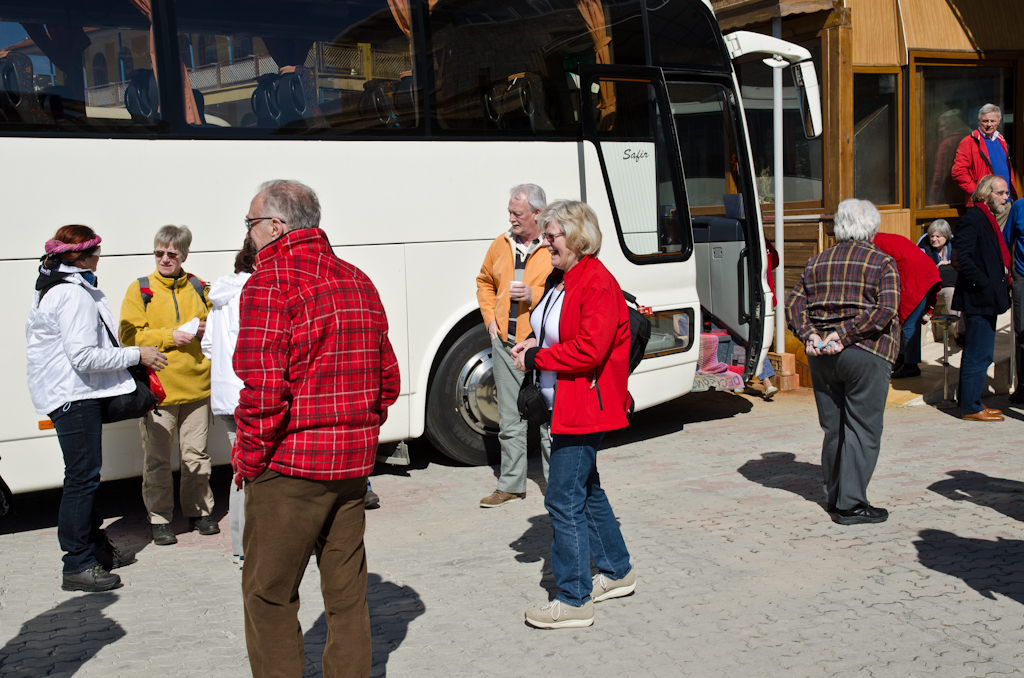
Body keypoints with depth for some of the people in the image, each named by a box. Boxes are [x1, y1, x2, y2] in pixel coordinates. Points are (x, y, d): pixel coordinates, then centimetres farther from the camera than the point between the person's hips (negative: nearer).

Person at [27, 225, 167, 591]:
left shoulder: (51, 290, 17)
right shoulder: (75, 294, -18)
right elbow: (83, 356, -24)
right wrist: (136, 354, -17)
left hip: (67, 394, 11)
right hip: (75, 396, -11)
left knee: (84, 476, 17)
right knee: (82, 478, -6)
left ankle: (95, 547, 28)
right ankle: (78, 566, 0)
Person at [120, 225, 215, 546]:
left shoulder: (197, 288, 10)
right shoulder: (140, 289, 1)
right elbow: (130, 335, -7)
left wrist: (205, 329, 0)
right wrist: (169, 337, -16)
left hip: (196, 385, 3)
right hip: (157, 388, -3)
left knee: (197, 453, 10)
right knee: (157, 458, 3)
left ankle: (199, 511, 23)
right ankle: (159, 519, 14)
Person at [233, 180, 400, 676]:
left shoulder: (270, 282, -12)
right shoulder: (358, 282, 12)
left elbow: (263, 391, -19)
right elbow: (388, 380, 16)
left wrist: (248, 462, -7)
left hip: (288, 468, -7)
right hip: (352, 467, 7)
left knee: (269, 597, 5)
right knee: (346, 593, 15)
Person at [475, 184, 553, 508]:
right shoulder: (501, 245, 11)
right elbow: (484, 282, 23)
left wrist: (534, 296, -19)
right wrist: (490, 319, 11)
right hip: (505, 345, 5)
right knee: (510, 420, 12)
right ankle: (510, 484, 23)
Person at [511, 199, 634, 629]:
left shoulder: (598, 284, -18)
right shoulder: (559, 281, 13)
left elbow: (589, 350, -25)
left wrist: (536, 358, -17)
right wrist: (534, 344, 6)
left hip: (585, 407, -11)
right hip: (563, 405, 11)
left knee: (564, 499, -7)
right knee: (586, 489, 20)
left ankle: (574, 601, 2)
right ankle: (616, 573, 36)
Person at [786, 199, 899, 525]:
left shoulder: (817, 262, 12)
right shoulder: (882, 263, -2)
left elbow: (794, 304, 5)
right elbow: (885, 311, -15)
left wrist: (809, 335, -5)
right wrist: (845, 335, -15)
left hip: (820, 356, 5)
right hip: (865, 354, -5)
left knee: (832, 428, 14)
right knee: (863, 428, -1)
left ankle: (835, 497, 23)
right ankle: (851, 504, -3)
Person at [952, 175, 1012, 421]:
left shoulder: (989, 220, 17)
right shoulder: (971, 220, -14)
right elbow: (962, 258, -23)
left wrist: (1003, 280, 11)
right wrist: (986, 285, -22)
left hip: (986, 300, 10)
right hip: (978, 299, -10)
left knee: (975, 353, 15)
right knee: (979, 355, -6)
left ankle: (969, 402, 23)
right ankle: (971, 408, 1)